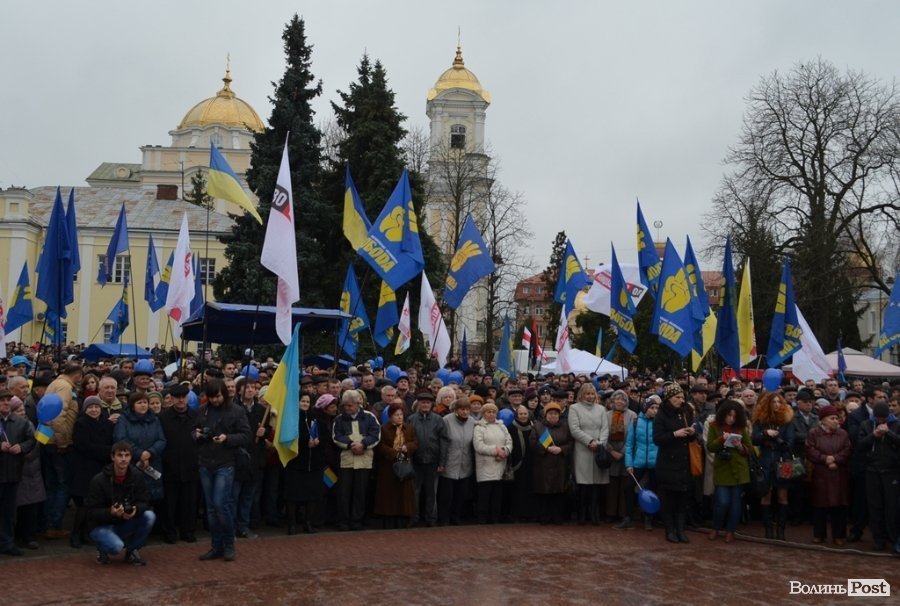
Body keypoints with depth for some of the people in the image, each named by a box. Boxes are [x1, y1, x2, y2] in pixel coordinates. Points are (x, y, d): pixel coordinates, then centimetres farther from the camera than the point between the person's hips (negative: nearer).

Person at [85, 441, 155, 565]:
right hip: (101, 526, -4)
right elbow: (92, 512, -16)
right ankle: (102, 549, 5)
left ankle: (132, 551, -1)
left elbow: (144, 502, -5)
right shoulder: (99, 480, -17)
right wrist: (110, 512, -36)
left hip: (125, 524, 5)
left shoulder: (137, 476, -5)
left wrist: (135, 510, -29)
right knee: (117, 546, -34)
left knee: (150, 516, -22)